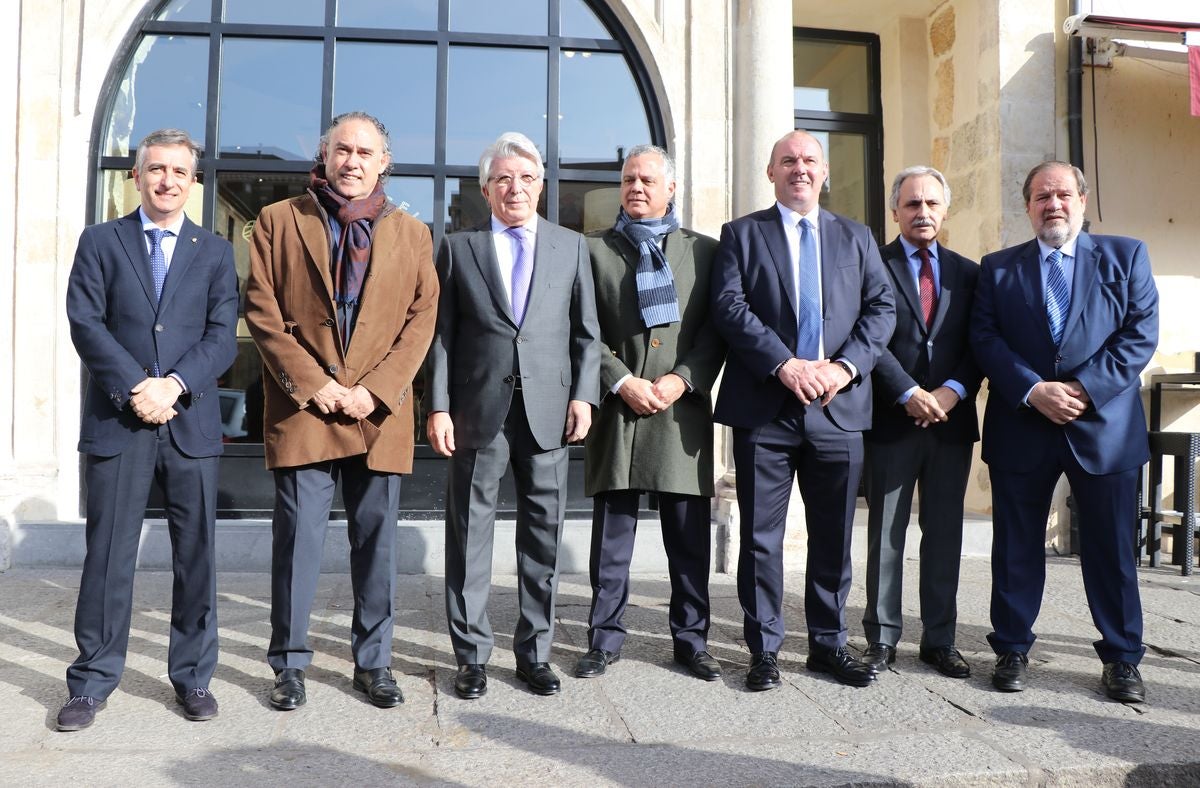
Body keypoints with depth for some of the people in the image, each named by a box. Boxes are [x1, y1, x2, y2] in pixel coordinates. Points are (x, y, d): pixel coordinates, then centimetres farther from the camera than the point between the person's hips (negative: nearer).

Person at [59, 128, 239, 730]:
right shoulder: (101, 242, 10)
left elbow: (223, 336, 2)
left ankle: (192, 676, 18)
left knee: (196, 554, 5)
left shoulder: (215, 253, 11)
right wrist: (134, 389, -12)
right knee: (108, 555, 3)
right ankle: (92, 682, 16)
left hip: (191, 423, 1)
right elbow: (86, 323, -1)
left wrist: (173, 384, -13)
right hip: (117, 421, 0)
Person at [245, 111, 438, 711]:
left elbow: (422, 318, 5)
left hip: (379, 413, 1)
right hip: (303, 409, -1)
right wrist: (313, 384, -9)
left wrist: (375, 390, -7)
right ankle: (289, 664, 16)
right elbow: (262, 311, 2)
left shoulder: (411, 233, 12)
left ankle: (373, 662, 19)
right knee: (297, 538, 2)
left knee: (377, 540, 7)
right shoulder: (278, 221, 9)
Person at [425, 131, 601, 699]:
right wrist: (438, 407, -3)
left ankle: (535, 652, 20)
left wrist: (583, 395, -1)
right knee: (470, 535, 4)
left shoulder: (571, 246, 13)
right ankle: (472, 655, 18)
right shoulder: (458, 247, 9)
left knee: (543, 535, 7)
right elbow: (441, 333, 5)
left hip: (548, 411, 1)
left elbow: (586, 331, 11)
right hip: (478, 410, -1)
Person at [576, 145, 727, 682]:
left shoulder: (704, 251, 11)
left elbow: (716, 329, 5)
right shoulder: (595, 250, 8)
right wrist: (623, 382, -10)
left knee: (689, 537, 6)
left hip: (684, 409, 1)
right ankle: (605, 639, 18)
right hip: (618, 410, 0)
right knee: (611, 536, 6)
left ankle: (691, 640, 20)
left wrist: (682, 379, -9)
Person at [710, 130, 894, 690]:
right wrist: (785, 364, -17)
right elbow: (729, 307, -6)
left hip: (840, 408, 3)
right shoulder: (742, 234, 7)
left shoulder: (856, 237, 16)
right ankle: (764, 649, 15)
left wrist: (847, 365, -10)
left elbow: (882, 308, 7)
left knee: (833, 537, 10)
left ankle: (828, 645, 24)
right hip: (764, 409, -2)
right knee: (761, 537, 3)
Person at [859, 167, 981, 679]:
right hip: (891, 420, -3)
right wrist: (910, 395, -16)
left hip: (952, 419, 4)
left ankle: (940, 640, 19)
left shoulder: (967, 273, 14)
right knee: (885, 534, 4)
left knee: (945, 534, 9)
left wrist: (952, 391, -11)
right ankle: (882, 639, 13)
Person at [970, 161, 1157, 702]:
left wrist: (1085, 387, -13)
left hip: (1103, 426, 0)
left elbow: (1141, 333, -1)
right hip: (1021, 428, 1)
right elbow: (984, 338, -1)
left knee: (1112, 549, 7)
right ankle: (1011, 649, 21)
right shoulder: (998, 268, 9)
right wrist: (1033, 390, -15)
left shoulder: (1125, 257, 8)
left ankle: (1122, 658, 22)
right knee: (1016, 548, 8)